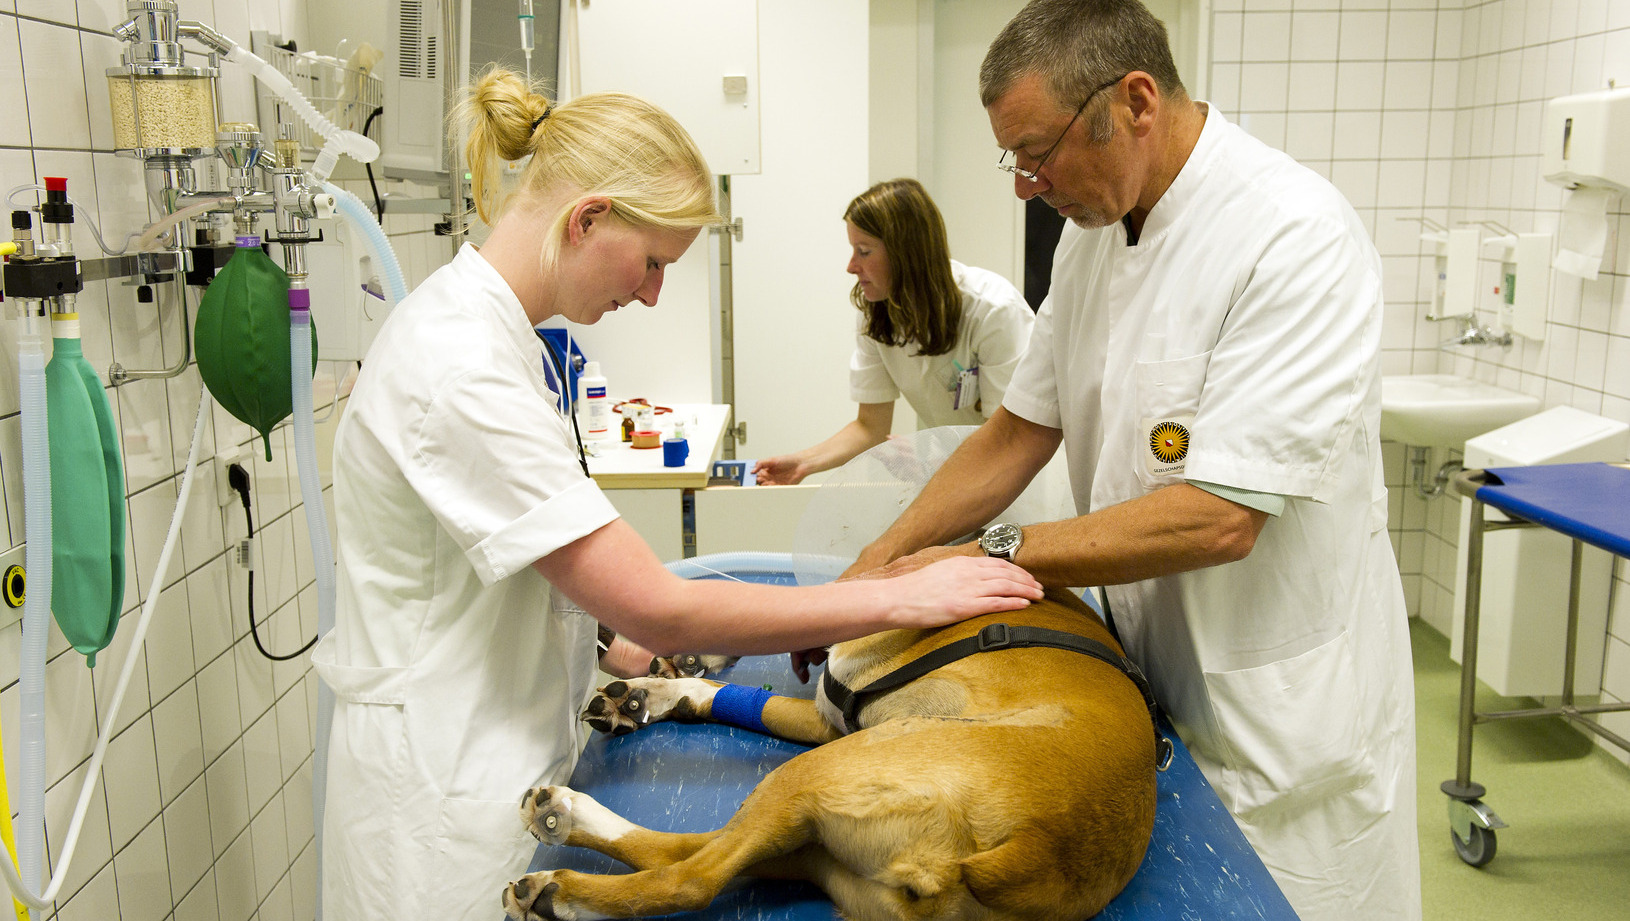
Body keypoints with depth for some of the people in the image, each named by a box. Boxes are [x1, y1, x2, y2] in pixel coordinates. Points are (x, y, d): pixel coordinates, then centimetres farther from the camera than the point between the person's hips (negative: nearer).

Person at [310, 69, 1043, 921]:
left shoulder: (482, 326, 4)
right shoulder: (464, 366, -27)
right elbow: (659, 611, -28)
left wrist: (600, 641, 2)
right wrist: (904, 597, -23)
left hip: (493, 746, 9)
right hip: (446, 780, -9)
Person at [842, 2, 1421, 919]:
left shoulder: (1298, 238, -23)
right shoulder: (1094, 230, 3)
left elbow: (1220, 520, -27)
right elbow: (1022, 430, 7)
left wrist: (994, 556, -21)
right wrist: (868, 576, -2)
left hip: (1281, 713, -6)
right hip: (1150, 677, 7)